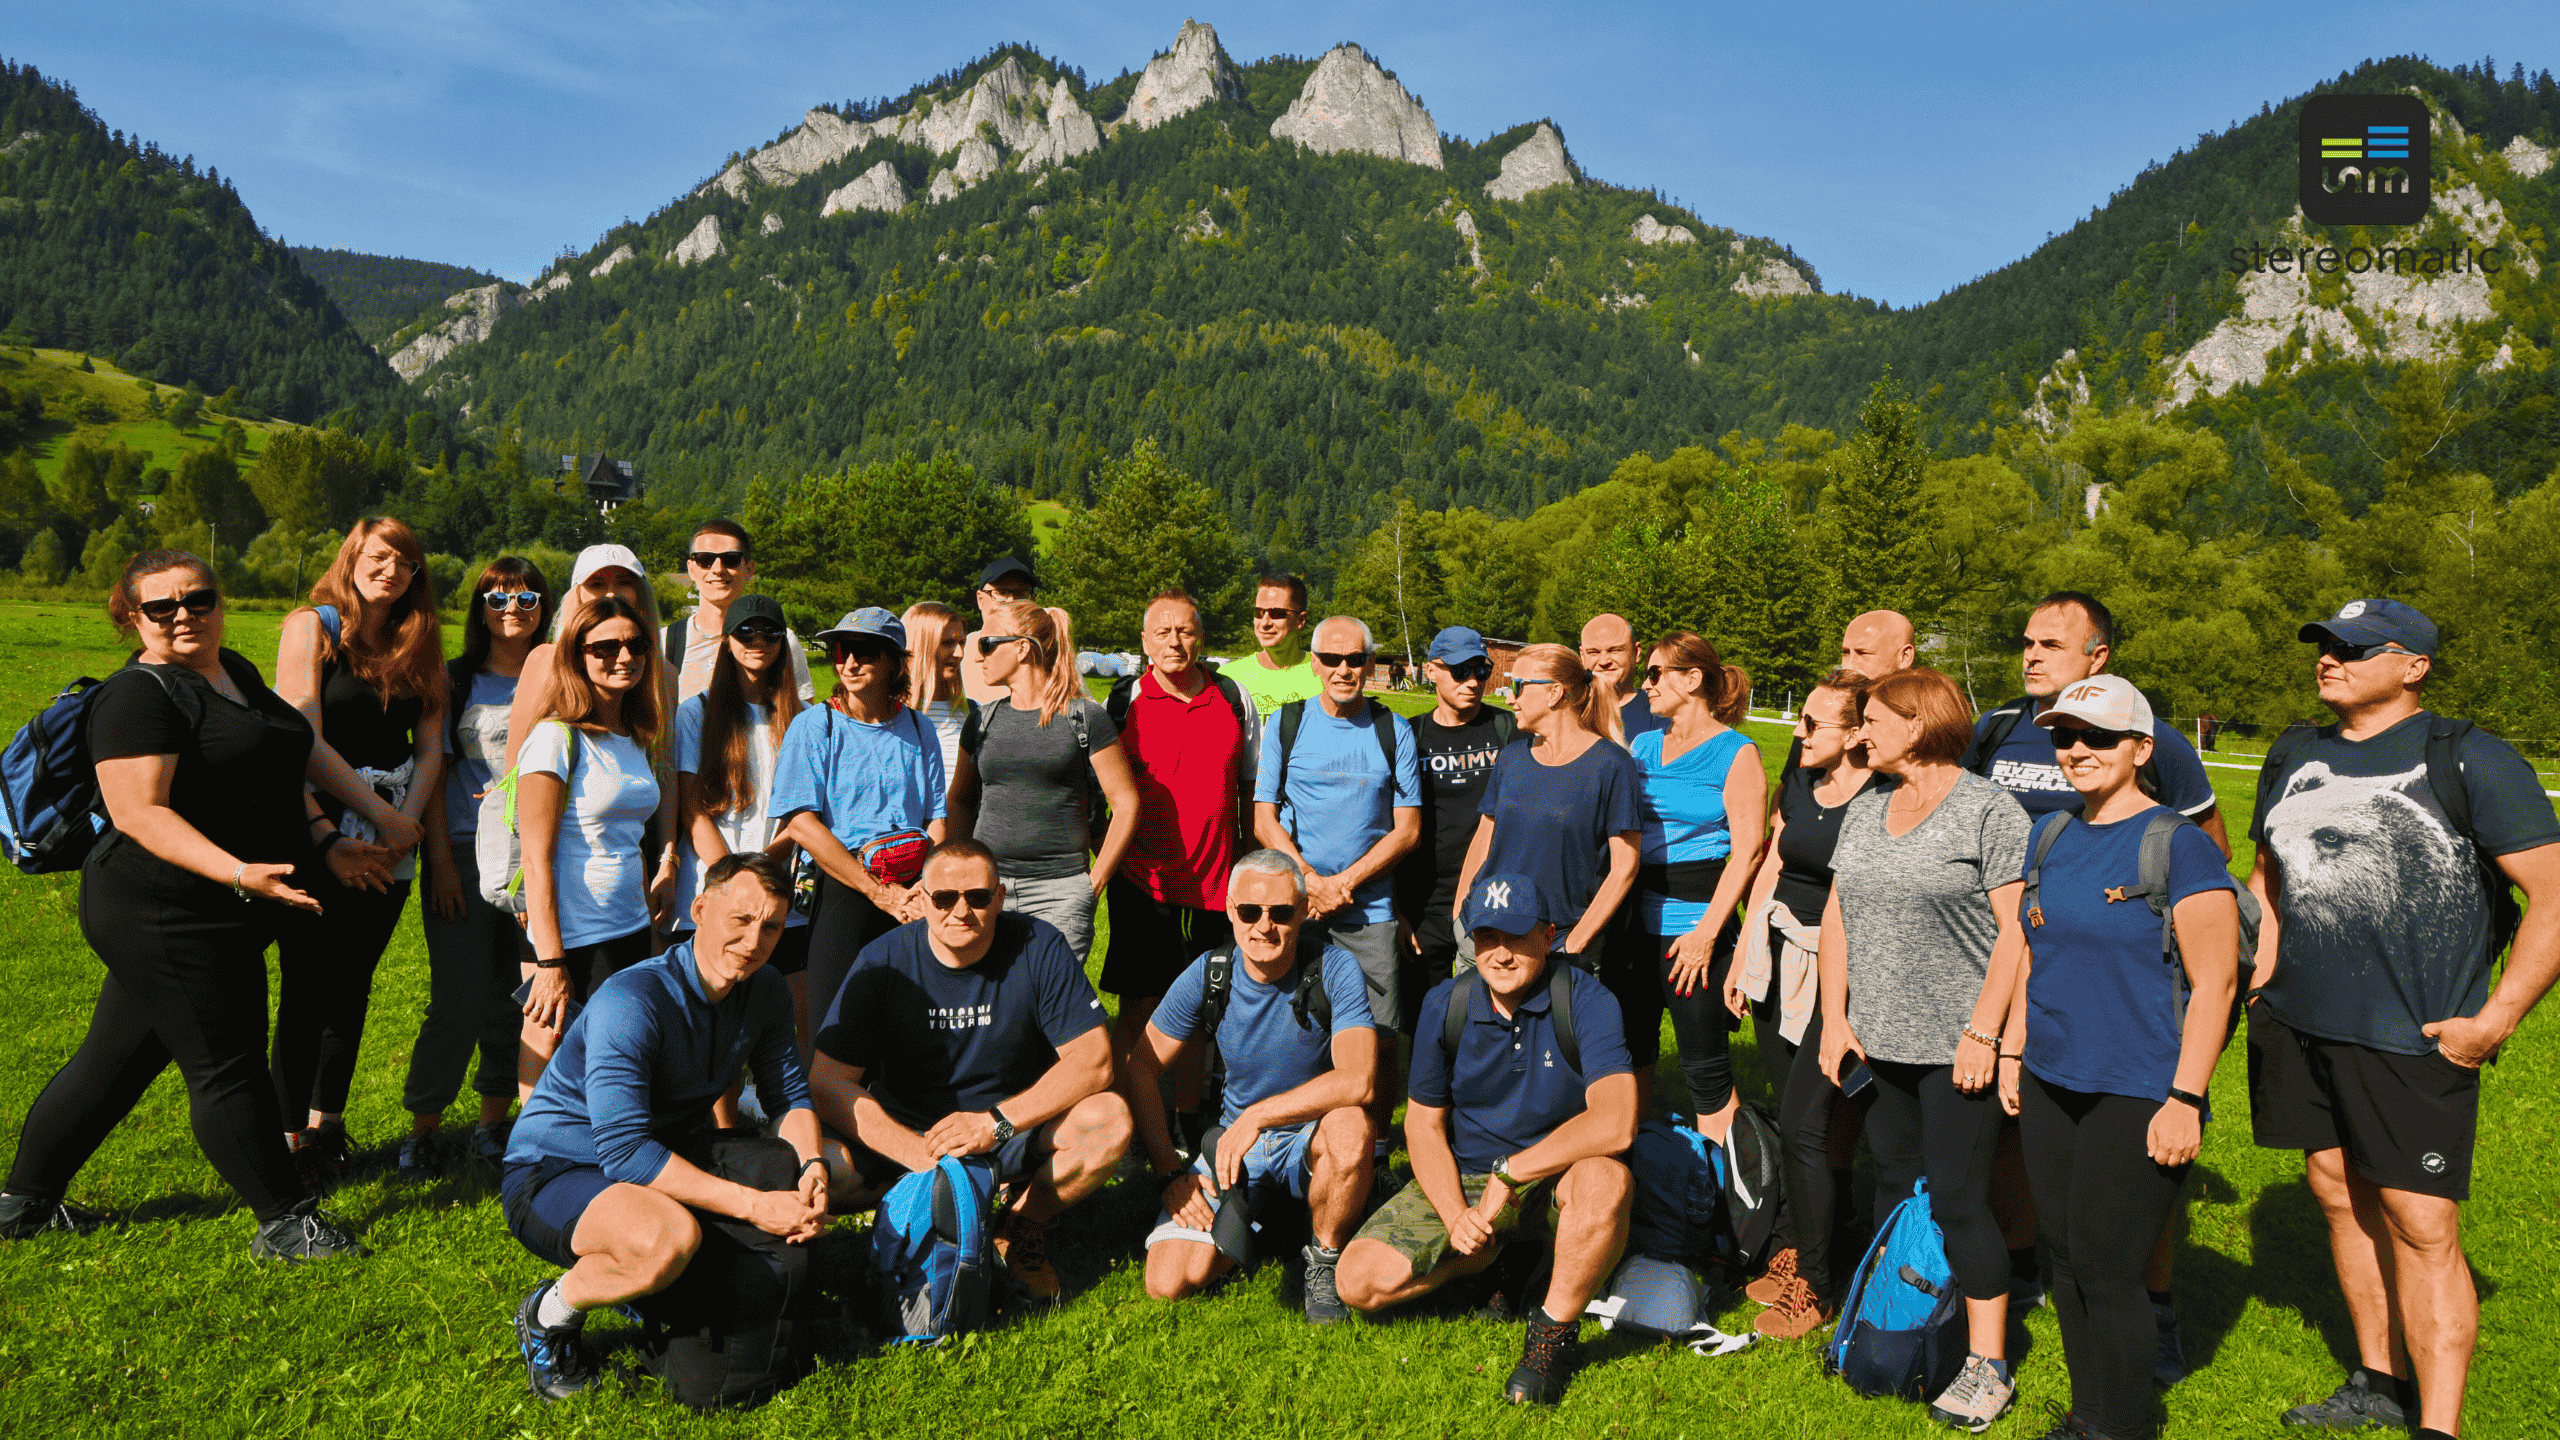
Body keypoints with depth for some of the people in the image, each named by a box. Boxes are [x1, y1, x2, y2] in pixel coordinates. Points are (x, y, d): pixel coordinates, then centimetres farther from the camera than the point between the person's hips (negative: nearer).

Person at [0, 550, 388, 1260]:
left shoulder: (236, 671, 13)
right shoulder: (139, 695, -16)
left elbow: (296, 758, 22)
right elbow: (139, 811, -23)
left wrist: (324, 845, 17)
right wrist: (239, 873, -32)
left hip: (207, 917, 9)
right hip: (169, 917, -9)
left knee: (115, 1061, 19)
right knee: (227, 1067, -1)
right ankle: (286, 1223, 9)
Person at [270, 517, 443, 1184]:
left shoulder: (420, 643, 12)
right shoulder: (311, 628, -2)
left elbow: (430, 746, 7)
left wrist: (406, 821, -8)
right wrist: (378, 813, -13)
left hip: (392, 835, 4)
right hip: (321, 828, -4)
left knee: (353, 980, 11)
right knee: (308, 984, -1)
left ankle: (327, 1122, 22)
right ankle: (290, 1135, 9)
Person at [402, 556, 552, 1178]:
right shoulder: (453, 680, 6)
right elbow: (434, 772, 2)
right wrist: (441, 861, -5)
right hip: (467, 852, -2)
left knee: (517, 999, 6)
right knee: (459, 1002, -5)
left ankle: (493, 1121, 19)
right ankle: (423, 1128, 11)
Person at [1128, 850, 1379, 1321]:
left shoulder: (1335, 968, -18)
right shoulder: (1209, 975, -9)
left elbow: (1358, 1081, -31)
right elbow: (1140, 1070, -2)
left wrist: (1259, 1114, -30)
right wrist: (1170, 1173, -9)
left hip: (1311, 1140, -2)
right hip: (1234, 1142, 3)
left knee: (1351, 1124, -38)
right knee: (1168, 1283, -14)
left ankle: (1325, 1258, -9)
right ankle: (1253, 1224, 18)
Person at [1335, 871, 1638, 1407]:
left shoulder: (1584, 999, -16)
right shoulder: (1445, 1004, -4)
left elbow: (1615, 1125, -28)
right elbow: (1423, 1123, 3)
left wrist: (1509, 1175, -24)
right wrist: (1455, 1215, -14)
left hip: (1556, 1179, -3)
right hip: (1462, 1180, 3)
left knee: (1606, 1179, -39)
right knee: (1359, 1280, -15)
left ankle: (1553, 1335, -16)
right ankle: (1493, 1259, 10)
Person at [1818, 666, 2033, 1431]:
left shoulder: (1990, 810, -8)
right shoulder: (1864, 811, 13)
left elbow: (2016, 930, -12)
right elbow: (1838, 916, 14)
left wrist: (1983, 1032, -16)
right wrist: (1835, 1017, 7)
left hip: (1956, 1046, -6)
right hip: (1879, 1041, 6)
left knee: (1958, 1201, -2)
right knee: (1892, 1189, 14)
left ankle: (1987, 1364, 11)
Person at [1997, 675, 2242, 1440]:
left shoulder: (2179, 846, -12)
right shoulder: (2051, 835, 8)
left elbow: (2215, 982, -14)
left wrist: (2185, 1100, -17)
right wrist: (2012, 1049, 15)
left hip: (2136, 1094, -6)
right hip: (2050, 1085, 6)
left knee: (2105, 1271, 0)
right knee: (2066, 1261, 14)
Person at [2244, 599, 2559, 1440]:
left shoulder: (2472, 761, -6)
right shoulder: (2294, 760, 12)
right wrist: (2260, 981, 13)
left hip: (2416, 1042, -6)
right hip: (2299, 1028, 6)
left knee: (2422, 1228, -4)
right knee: (2341, 1198, 15)